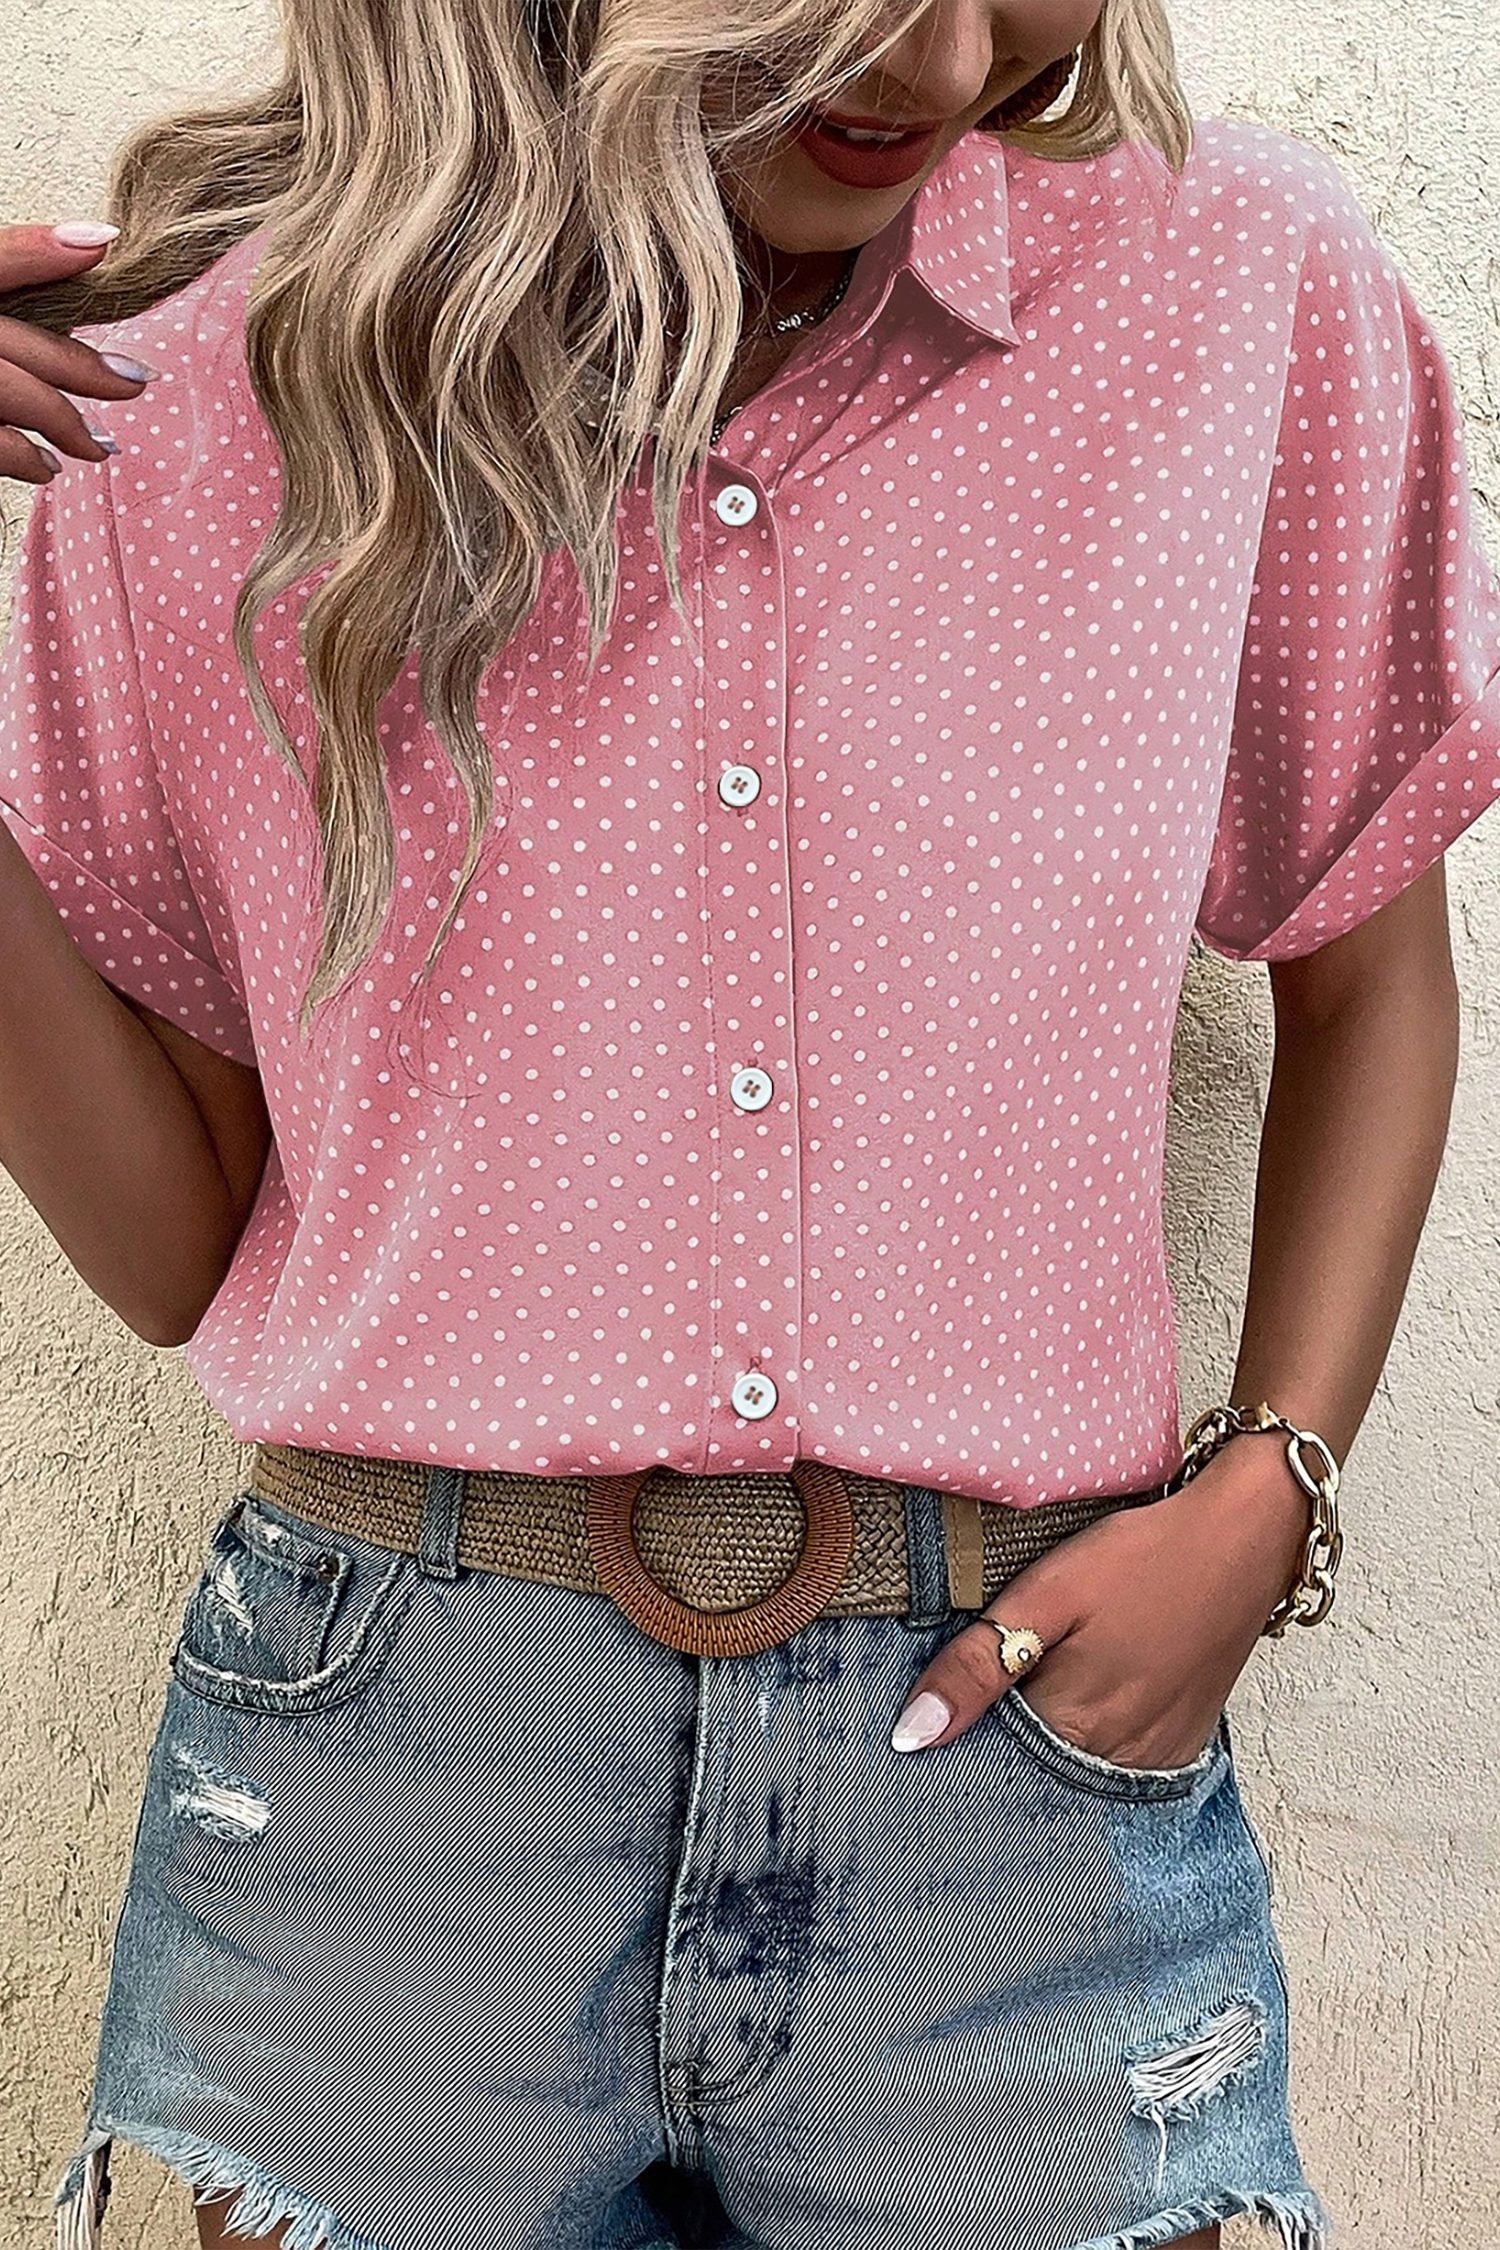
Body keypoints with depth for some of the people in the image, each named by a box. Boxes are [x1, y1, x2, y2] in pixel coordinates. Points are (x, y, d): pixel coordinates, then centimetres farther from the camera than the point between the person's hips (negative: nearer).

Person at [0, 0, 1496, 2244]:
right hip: (371, 1777, 1)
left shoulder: (1245, 285, -2)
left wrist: (1269, 1492, -3)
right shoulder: (202, 397, -2)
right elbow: (183, 1245, 0)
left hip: (1014, 1745, 1)